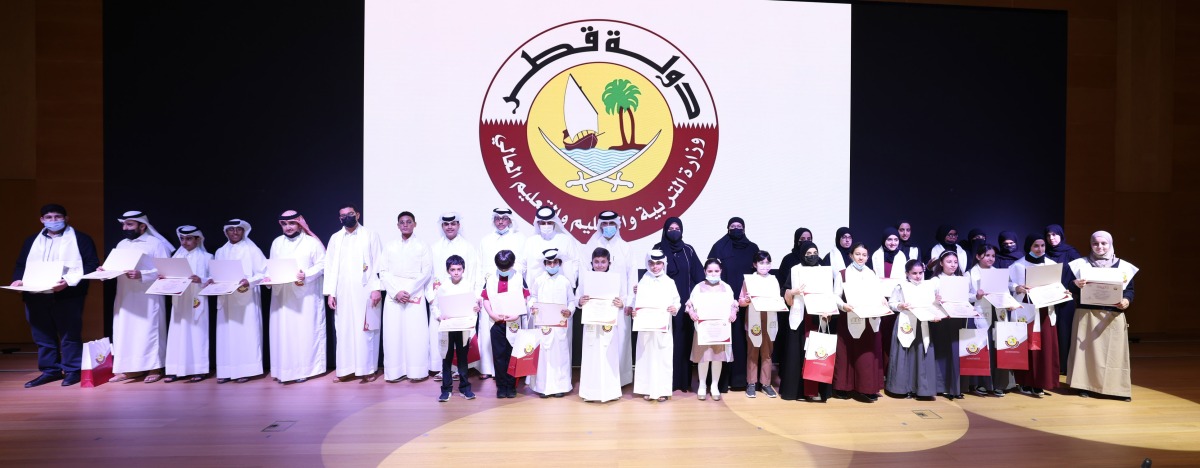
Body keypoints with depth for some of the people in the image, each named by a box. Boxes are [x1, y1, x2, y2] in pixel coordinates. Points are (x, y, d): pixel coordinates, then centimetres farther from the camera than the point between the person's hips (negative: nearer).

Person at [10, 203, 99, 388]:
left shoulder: (81, 239, 3)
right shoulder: (31, 241, 20)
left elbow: (92, 264, -6)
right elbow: (20, 265, 22)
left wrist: (69, 281, -18)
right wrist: (18, 279, 0)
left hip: (67, 296, -5)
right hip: (36, 296, 5)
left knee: (70, 335, -1)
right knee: (42, 337, 9)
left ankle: (72, 370, 8)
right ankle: (49, 370, 19)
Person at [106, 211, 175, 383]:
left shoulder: (156, 244, -4)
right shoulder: (121, 245, 15)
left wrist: (141, 275, -23)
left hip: (148, 297, -6)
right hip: (125, 297, 6)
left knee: (148, 331, -3)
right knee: (124, 331, 6)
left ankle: (154, 369, 4)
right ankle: (129, 369, 13)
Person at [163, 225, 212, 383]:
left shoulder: (206, 257, 1)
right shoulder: (177, 256, 13)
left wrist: (201, 280, -22)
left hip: (196, 301, -4)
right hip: (179, 302, 4)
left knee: (196, 333, -2)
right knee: (178, 334, 2)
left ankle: (198, 370, 3)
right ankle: (177, 370, 7)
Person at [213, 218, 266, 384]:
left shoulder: (252, 250, 1)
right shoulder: (220, 252, 15)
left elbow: (264, 272, -4)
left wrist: (249, 281, -19)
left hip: (246, 299, -4)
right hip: (226, 299, 4)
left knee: (245, 334, -4)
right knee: (226, 335, 3)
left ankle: (245, 370, -1)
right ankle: (226, 370, 8)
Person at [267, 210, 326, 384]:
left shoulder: (312, 242, 1)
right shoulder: (277, 243, 15)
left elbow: (322, 265, -4)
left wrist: (306, 275, -19)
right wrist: (269, 277, -5)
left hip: (305, 295, -4)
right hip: (282, 295, 4)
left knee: (304, 331, -2)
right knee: (283, 332, 3)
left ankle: (303, 369, 4)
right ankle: (284, 370, 8)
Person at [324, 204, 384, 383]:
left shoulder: (370, 236, 2)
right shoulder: (335, 238, 12)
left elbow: (378, 264, -3)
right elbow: (330, 266, 10)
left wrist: (377, 288, -11)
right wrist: (330, 292, 3)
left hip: (365, 291, -3)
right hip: (343, 293, 3)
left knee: (366, 330, -1)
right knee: (344, 330, 5)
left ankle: (368, 368, 8)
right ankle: (345, 369, 14)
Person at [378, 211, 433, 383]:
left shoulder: (421, 247, 6)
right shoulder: (389, 246, 12)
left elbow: (426, 272, -1)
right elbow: (383, 272, 6)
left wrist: (408, 291, -10)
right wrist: (396, 292, -7)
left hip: (415, 296, -2)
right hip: (393, 296, 2)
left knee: (416, 333, -5)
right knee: (393, 333, 0)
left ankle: (417, 371, 2)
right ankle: (395, 371, 7)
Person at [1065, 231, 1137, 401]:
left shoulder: (1123, 266, 9)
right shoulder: (1080, 264, 6)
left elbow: (1130, 290, 7)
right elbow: (1068, 286, 3)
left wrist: (1126, 301, -13)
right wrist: (1076, 284, -19)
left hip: (1113, 316, 1)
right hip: (1086, 315, -1)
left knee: (1114, 351, 1)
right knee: (1087, 349, -1)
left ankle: (1117, 387, 8)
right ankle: (1085, 385, 5)